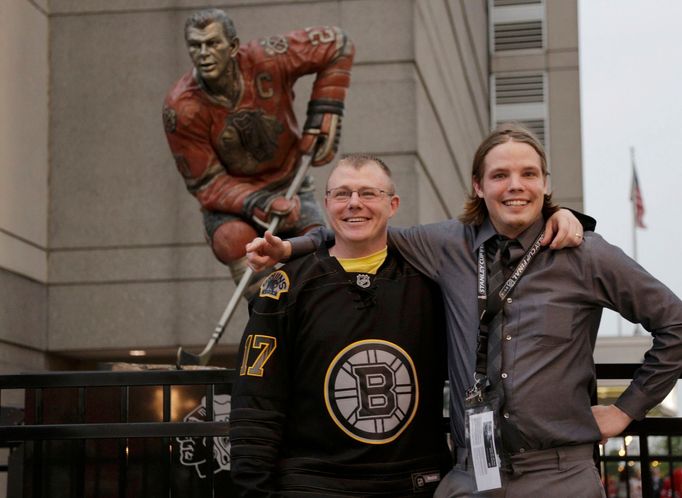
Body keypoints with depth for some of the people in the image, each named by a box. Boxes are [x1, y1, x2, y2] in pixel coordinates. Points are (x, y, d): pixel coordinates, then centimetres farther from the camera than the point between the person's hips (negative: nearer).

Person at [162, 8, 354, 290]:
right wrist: (256, 204, -35)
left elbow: (336, 45, -9)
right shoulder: (180, 108, -22)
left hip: (288, 186, 2)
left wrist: (324, 114, -14)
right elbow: (205, 183, -17)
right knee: (235, 240, -33)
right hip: (228, 198, -1)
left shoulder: (266, 61, -22)